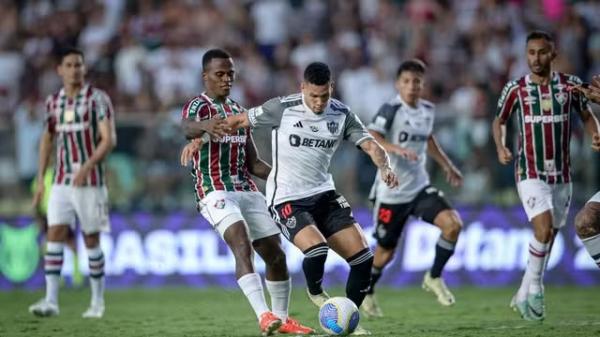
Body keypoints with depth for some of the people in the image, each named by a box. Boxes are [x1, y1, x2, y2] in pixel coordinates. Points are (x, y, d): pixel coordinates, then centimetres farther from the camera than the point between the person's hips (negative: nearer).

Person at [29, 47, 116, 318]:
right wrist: (40, 180, 15)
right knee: (54, 235, -9)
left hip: (90, 181, -4)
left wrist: (88, 166, -28)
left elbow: (109, 139, -15)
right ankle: (51, 300, -12)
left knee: (91, 240, 3)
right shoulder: (53, 102, 8)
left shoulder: (98, 99, -7)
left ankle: (97, 301, 14)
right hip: (61, 182, 4)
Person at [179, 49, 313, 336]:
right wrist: (205, 126, -57)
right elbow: (188, 126, -32)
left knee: (276, 255, 5)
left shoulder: (238, 111, 19)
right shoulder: (197, 106, -5)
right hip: (215, 192, -7)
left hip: (247, 191, 7)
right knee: (242, 245, -28)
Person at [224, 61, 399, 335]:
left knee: (363, 258, -5)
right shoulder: (282, 108, -11)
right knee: (317, 249, -30)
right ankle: (315, 293, 5)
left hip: (324, 195, 5)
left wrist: (384, 167, -24)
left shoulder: (341, 114, 1)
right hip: (287, 200, -5)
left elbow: (370, 145, -3)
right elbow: (239, 120, -3)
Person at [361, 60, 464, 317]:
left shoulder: (427, 110, 6)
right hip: (392, 192, -5)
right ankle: (366, 293, 33)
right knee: (386, 251, 5)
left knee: (453, 223, -17)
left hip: (420, 187, 5)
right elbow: (370, 137, -30)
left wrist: (447, 166, 29)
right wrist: (397, 149, -44)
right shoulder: (391, 109, -15)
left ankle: (434, 278, 3)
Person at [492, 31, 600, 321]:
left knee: (548, 238, 7)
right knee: (544, 227, -22)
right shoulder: (515, 89, -3)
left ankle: (523, 295, 22)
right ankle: (534, 288, -7)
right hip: (530, 172, -3)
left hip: (561, 174, 3)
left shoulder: (569, 85, 0)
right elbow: (499, 121, 11)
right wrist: (501, 147, -7)